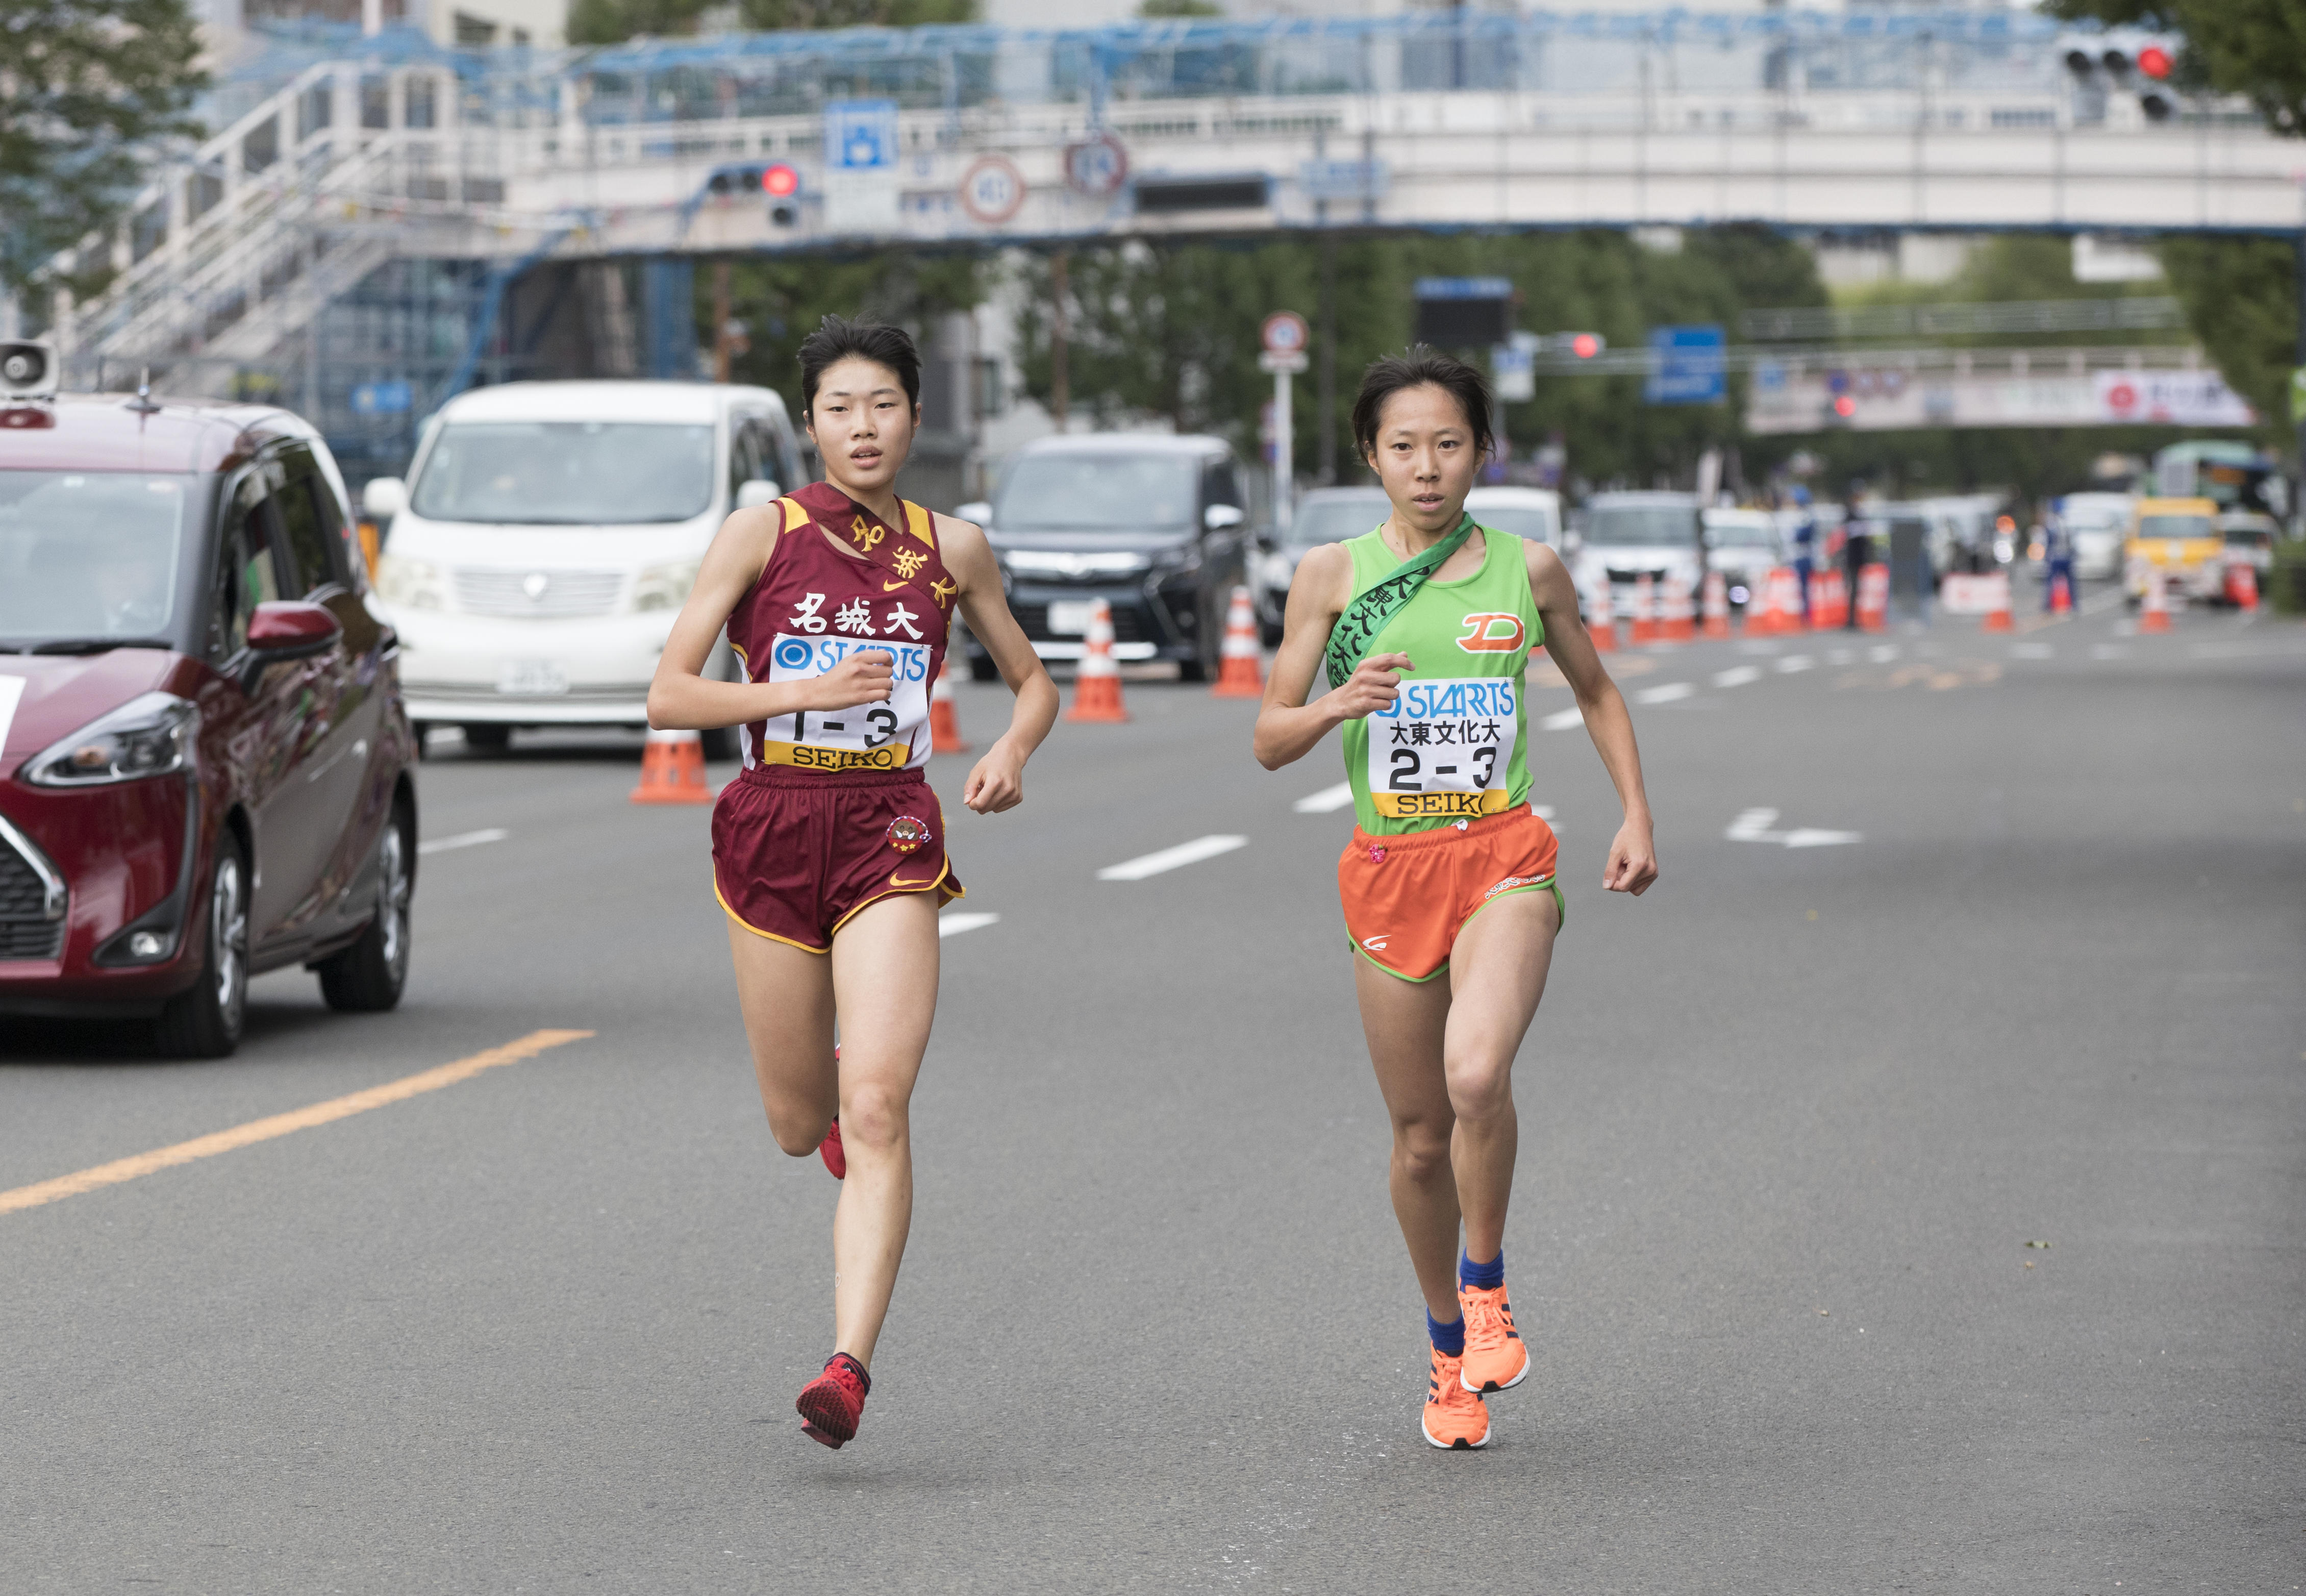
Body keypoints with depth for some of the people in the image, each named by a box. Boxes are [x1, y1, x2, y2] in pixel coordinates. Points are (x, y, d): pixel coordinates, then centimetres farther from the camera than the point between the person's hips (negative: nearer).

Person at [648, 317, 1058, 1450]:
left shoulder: (952, 549, 5)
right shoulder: (761, 536, -1)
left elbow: (1034, 682, 18)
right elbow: (669, 695, -5)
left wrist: (1013, 749, -4)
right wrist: (806, 691, -18)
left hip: (892, 837, 0)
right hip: (774, 828, 0)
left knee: (876, 1110, -17)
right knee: (800, 1123, 11)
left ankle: (850, 1363, -21)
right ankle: (830, 1109, 50)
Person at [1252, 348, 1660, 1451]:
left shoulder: (1529, 571, 3)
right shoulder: (1333, 575, 1)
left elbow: (1595, 691, 20)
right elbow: (1271, 741, 2)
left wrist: (1637, 814, 10)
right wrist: (1338, 705, -19)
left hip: (1503, 861, -1)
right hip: (1388, 868, 1)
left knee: (1476, 1076, -28)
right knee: (1420, 1137, 8)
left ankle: (1487, 1286, -3)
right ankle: (1450, 1358, 28)